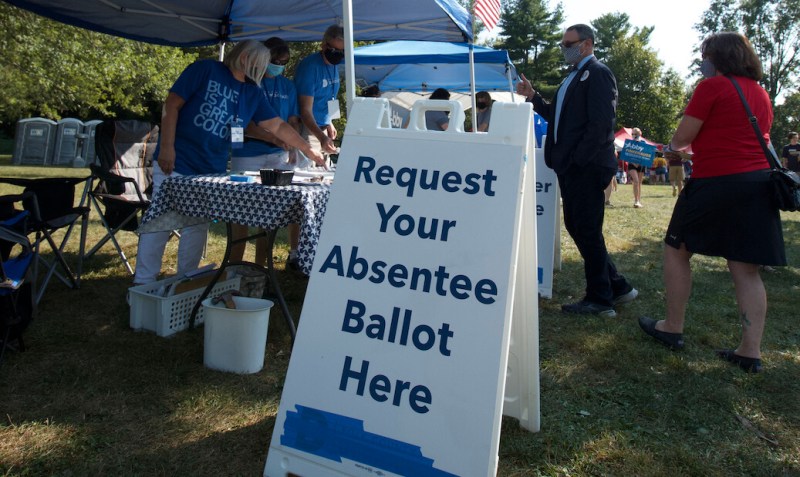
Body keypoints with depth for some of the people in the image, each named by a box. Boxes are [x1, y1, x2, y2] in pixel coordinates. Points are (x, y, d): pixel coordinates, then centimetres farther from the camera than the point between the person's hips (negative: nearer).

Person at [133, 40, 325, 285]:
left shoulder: (253, 92, 11)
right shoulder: (205, 69, -5)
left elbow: (278, 126, 13)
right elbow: (172, 104, -8)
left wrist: (309, 151, 9)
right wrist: (166, 147, -14)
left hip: (212, 171, 5)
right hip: (175, 163, -5)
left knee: (197, 227, 7)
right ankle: (143, 283, 8)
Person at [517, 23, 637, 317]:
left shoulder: (597, 73, -8)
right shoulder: (573, 77, 22)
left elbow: (602, 123, -17)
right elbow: (558, 116, 21)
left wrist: (577, 159, -19)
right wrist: (533, 97, 12)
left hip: (586, 166, -10)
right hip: (570, 167, 10)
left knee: (587, 231, -3)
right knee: (576, 227, 12)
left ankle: (599, 299, 11)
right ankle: (617, 287, 23)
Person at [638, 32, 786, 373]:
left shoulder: (712, 87, -7)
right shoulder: (760, 93, 16)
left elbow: (682, 138, -7)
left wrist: (673, 147, 16)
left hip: (717, 181, -7)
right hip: (758, 180, 7)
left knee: (676, 249, 10)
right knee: (745, 268, 6)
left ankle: (673, 329, 16)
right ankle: (751, 351, 8)